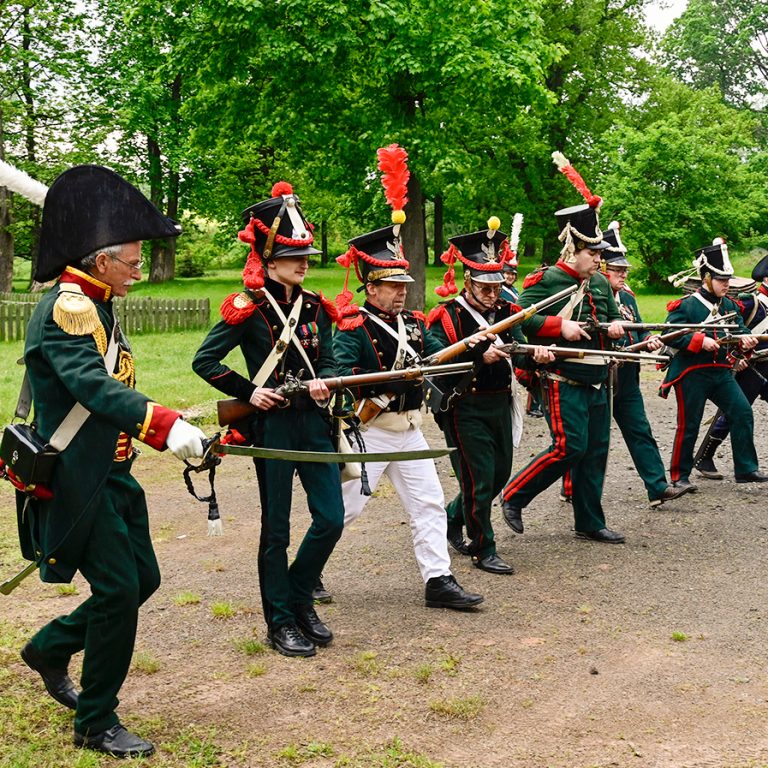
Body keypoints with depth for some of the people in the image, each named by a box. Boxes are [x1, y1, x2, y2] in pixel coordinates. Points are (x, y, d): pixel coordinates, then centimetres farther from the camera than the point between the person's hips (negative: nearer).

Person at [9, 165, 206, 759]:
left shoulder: (97, 307, 13)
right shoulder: (65, 308, -18)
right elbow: (92, 384, -34)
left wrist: (158, 430, 25)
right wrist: (164, 423, -45)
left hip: (110, 472, 10)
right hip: (76, 479, -10)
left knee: (143, 579, 13)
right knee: (118, 590, -7)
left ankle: (49, 648, 34)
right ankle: (97, 724, 8)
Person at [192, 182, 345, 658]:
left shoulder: (316, 307, 8)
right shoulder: (249, 308, -8)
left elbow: (329, 362, 11)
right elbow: (204, 361, -5)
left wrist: (324, 383, -11)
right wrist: (249, 391, -12)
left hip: (314, 422, 5)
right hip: (272, 425, -5)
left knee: (331, 519, 3)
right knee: (276, 528, 4)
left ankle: (300, 599, 25)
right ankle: (281, 622, 16)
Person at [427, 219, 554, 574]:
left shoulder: (505, 312, 7)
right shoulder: (448, 317, -12)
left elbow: (518, 354, 0)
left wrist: (537, 355, -22)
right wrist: (480, 357, -32)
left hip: (501, 406, 7)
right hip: (465, 409, -7)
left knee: (500, 474, 16)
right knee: (479, 478, -4)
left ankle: (453, 518, 38)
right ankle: (484, 551, 9)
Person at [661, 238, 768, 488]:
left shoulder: (729, 305, 11)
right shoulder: (686, 305, -8)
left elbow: (739, 329, 12)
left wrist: (745, 339, -12)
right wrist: (700, 341, -24)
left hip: (722, 373, 6)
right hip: (692, 374, -6)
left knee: (742, 412, -4)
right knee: (688, 426, 0)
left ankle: (746, 469, 5)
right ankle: (679, 475, 13)